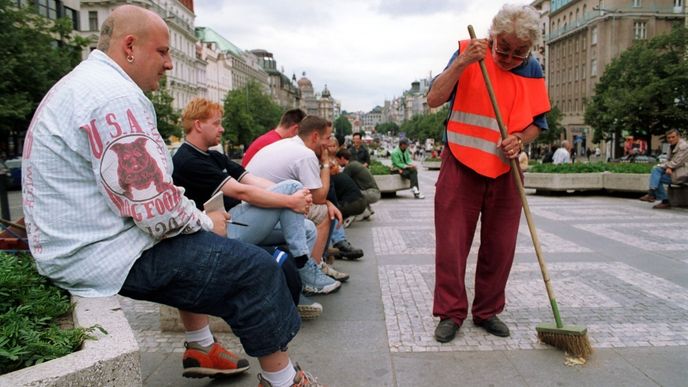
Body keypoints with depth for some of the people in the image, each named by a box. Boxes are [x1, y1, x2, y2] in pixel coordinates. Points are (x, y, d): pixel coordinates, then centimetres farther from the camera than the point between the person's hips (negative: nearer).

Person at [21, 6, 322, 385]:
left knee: (198, 245, 28)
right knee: (255, 267, -11)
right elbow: (159, 213, -26)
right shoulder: (115, 97, -20)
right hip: (107, 257, -11)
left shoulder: (81, 84, 15)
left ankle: (201, 350, 32)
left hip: (80, 243, 11)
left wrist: (197, 216, 10)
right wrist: (205, 221, -6)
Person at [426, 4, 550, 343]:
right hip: (461, 165, -3)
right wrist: (461, 63, -23)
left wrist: (520, 139, -12)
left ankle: (487, 311, 26)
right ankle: (451, 313, 14)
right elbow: (434, 100, -11)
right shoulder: (468, 54, -4)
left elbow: (537, 123, 10)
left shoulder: (533, 72, 4)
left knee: (500, 246, 8)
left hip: (506, 170, 3)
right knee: (451, 243, -1)